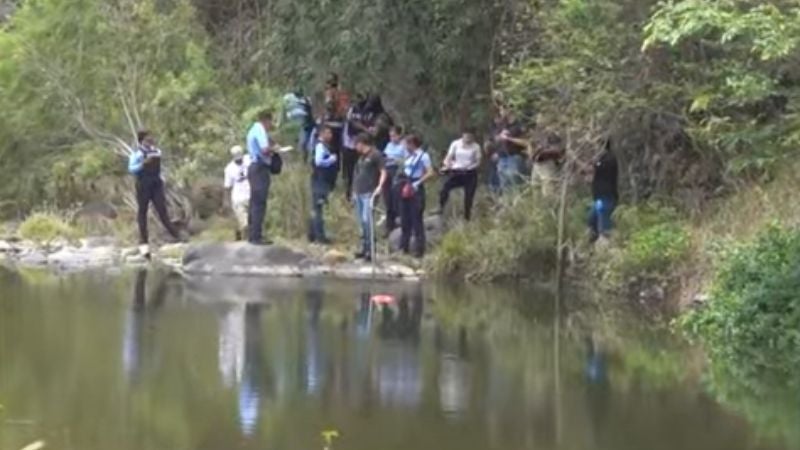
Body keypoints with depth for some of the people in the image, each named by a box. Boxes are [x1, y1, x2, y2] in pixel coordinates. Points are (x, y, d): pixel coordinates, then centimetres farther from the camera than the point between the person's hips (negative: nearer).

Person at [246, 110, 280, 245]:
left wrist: (271, 147, 15)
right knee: (259, 204, -11)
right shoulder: (260, 130, -12)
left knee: (255, 203, 12)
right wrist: (274, 148, -5)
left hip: (254, 167, 10)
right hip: (260, 168, -10)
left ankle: (252, 235, 15)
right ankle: (256, 236, -14)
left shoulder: (254, 130, 20)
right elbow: (265, 149, -24)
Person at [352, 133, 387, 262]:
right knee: (362, 222, 10)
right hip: (359, 193, 9)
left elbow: (383, 172, -10)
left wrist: (380, 186, -22)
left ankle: (371, 250, -11)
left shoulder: (375, 155, -6)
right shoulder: (362, 157, 19)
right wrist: (355, 191, 22)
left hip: (369, 193, -9)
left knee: (367, 220, -13)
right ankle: (364, 248, 16)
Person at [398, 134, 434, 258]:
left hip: (416, 190, -8)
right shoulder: (410, 156, 12)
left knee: (417, 219, -5)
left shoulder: (423, 156, -11)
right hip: (406, 188, 8)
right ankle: (404, 246, 19)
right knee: (405, 219, 11)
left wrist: (417, 183, -18)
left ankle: (420, 249, 0)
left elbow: (430, 173, -16)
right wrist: (403, 182, 7)